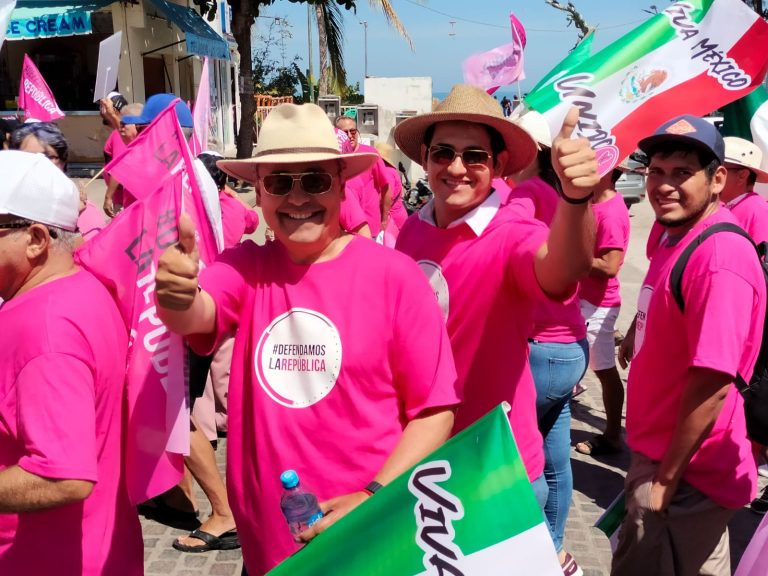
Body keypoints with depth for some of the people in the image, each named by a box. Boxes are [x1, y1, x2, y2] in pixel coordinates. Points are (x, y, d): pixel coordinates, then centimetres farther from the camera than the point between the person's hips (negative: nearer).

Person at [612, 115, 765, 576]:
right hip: (660, 452, 9)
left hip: (685, 471, -9)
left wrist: (665, 479, -21)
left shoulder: (720, 257, -25)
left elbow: (713, 382, -27)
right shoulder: (677, 240, 6)